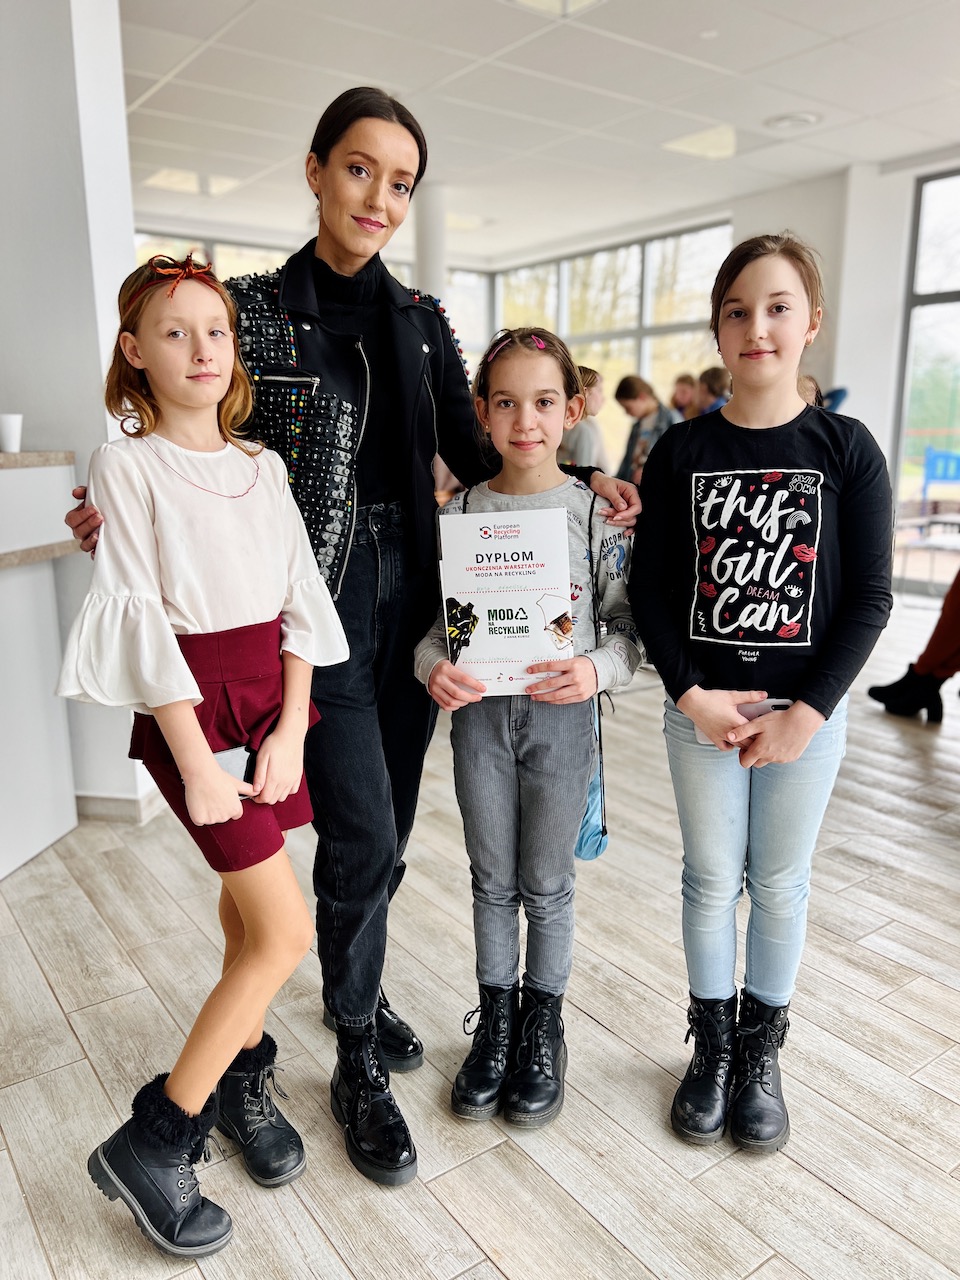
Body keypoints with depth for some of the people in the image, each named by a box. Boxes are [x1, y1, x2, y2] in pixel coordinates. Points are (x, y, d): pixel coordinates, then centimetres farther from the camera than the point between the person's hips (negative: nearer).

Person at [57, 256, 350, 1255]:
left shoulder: (262, 468, 9)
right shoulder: (127, 466, -6)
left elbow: (298, 599, 5)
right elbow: (141, 619, -11)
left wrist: (290, 730, -5)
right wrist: (198, 761, -14)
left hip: (275, 694, 5)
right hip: (189, 703, -5)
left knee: (246, 905, 14)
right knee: (285, 931, -7)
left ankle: (241, 1083, 35)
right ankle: (149, 1144, 9)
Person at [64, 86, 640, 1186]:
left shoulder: (420, 319, 11)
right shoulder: (253, 309, 0)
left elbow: (473, 458, 11)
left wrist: (580, 479, -1)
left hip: (412, 595, 5)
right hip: (319, 602, -4)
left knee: (384, 827, 14)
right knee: (362, 835, -7)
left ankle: (354, 989, 39)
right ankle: (359, 1065, 17)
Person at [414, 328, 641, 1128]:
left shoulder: (596, 512, -6)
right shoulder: (460, 512, -1)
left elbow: (629, 624, -3)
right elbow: (433, 617, 3)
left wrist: (599, 668, -22)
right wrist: (434, 665, -17)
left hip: (560, 714, -1)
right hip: (479, 711, 2)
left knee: (546, 884, 13)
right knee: (492, 880, 16)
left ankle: (544, 1024, 36)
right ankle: (495, 1018, 37)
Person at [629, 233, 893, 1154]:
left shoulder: (846, 449, -4)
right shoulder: (681, 452, -1)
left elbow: (869, 595, -5)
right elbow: (650, 586, -2)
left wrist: (806, 712, -12)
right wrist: (689, 692, -12)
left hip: (806, 709, 0)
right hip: (699, 707, 1)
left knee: (780, 883, 12)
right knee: (710, 879, 12)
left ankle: (762, 1049, 34)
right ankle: (711, 1045, 32)